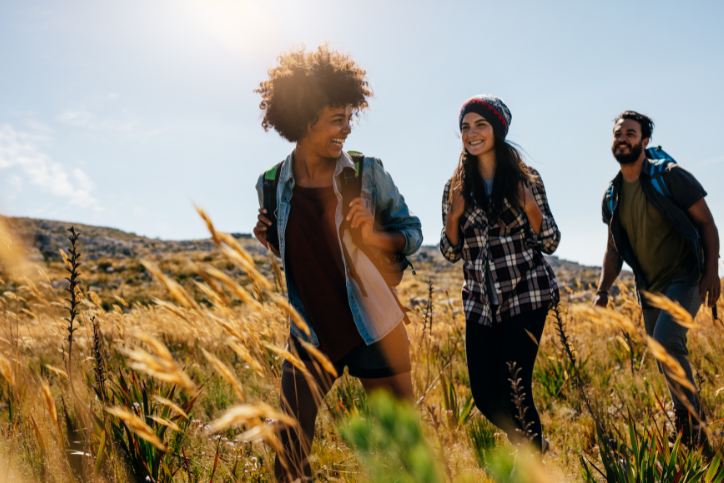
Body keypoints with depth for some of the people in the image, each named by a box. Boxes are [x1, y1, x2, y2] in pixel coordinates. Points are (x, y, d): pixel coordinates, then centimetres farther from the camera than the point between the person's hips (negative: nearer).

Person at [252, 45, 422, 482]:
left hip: (376, 330, -1)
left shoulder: (367, 173, -9)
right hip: (311, 335, 2)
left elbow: (412, 232, 0)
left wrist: (375, 237, -20)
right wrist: (269, 238, -8)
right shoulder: (272, 185, -3)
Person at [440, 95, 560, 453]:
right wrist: (454, 214, -10)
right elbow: (451, 253, 7)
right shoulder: (457, 187, 7)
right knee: (484, 395, 3)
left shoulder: (525, 179, 1)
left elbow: (551, 243, 1)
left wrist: (529, 206, -16)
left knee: (514, 388, -11)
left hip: (525, 295, -3)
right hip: (480, 302, 3)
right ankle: (534, 442, 34)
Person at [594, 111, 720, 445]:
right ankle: (686, 429, 29)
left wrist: (711, 271, -16)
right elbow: (614, 248, 14)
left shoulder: (670, 177, -9)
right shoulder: (612, 196, 6)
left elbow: (706, 223, -6)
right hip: (649, 288, 6)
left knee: (665, 339, -26)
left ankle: (691, 415, -8)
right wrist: (603, 290, 3)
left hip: (685, 279, -6)